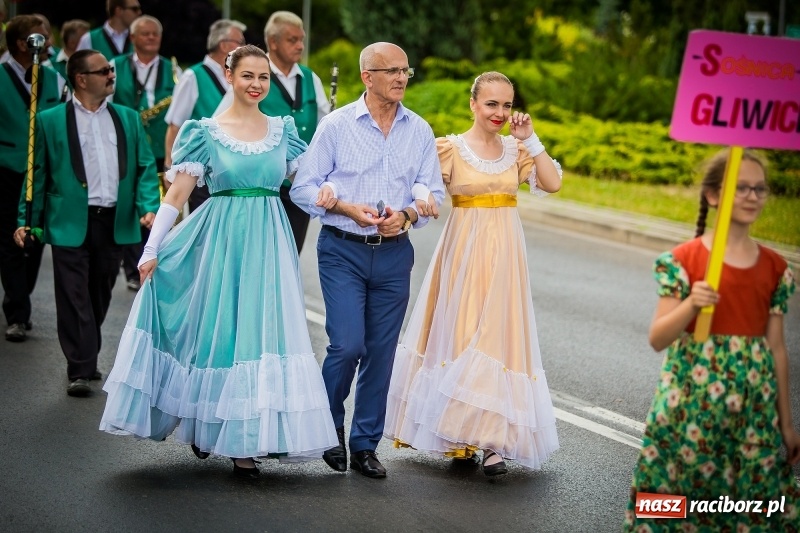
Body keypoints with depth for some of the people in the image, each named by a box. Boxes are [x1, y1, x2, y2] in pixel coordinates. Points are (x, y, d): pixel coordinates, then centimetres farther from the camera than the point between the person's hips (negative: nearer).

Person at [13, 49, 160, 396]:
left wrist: (148, 207, -6)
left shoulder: (128, 119, 13)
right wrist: (28, 221, -2)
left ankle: (88, 359, 24)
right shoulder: (50, 121, 4)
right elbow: (37, 174, 5)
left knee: (100, 296, 11)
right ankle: (80, 371, -3)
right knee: (74, 298, -5)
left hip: (115, 222, 3)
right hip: (71, 223, -3)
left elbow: (146, 168, 10)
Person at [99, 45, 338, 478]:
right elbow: (177, 194, -1)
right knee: (217, 328, 0)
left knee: (261, 329, -2)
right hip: (220, 242, -2)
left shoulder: (282, 129, 10)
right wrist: (151, 249, -6)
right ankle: (204, 426, 16)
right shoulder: (206, 132, 0)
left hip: (269, 242, 2)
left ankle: (244, 441, 4)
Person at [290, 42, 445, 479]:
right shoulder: (336, 125, -3)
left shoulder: (419, 131, 6)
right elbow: (303, 187, -2)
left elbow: (433, 192, 7)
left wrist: (406, 215, -13)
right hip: (342, 250, -3)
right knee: (347, 345, -12)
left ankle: (365, 445, 17)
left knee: (381, 352, 5)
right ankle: (328, 427, 14)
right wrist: (347, 208, -16)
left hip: (394, 253, 3)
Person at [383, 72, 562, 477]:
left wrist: (530, 140, -5)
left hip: (504, 253, 3)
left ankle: (492, 441, -1)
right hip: (464, 250, -3)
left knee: (498, 336, -1)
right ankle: (461, 437, 9)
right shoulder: (450, 148, -3)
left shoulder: (516, 149, 8)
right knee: (460, 334, -1)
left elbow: (553, 183, -3)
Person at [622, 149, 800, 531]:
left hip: (754, 406, 3)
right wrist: (691, 305, -25)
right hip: (690, 400, -3)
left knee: (751, 494, 5)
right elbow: (657, 339, -7)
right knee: (682, 488, -1)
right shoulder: (684, 260, -5)